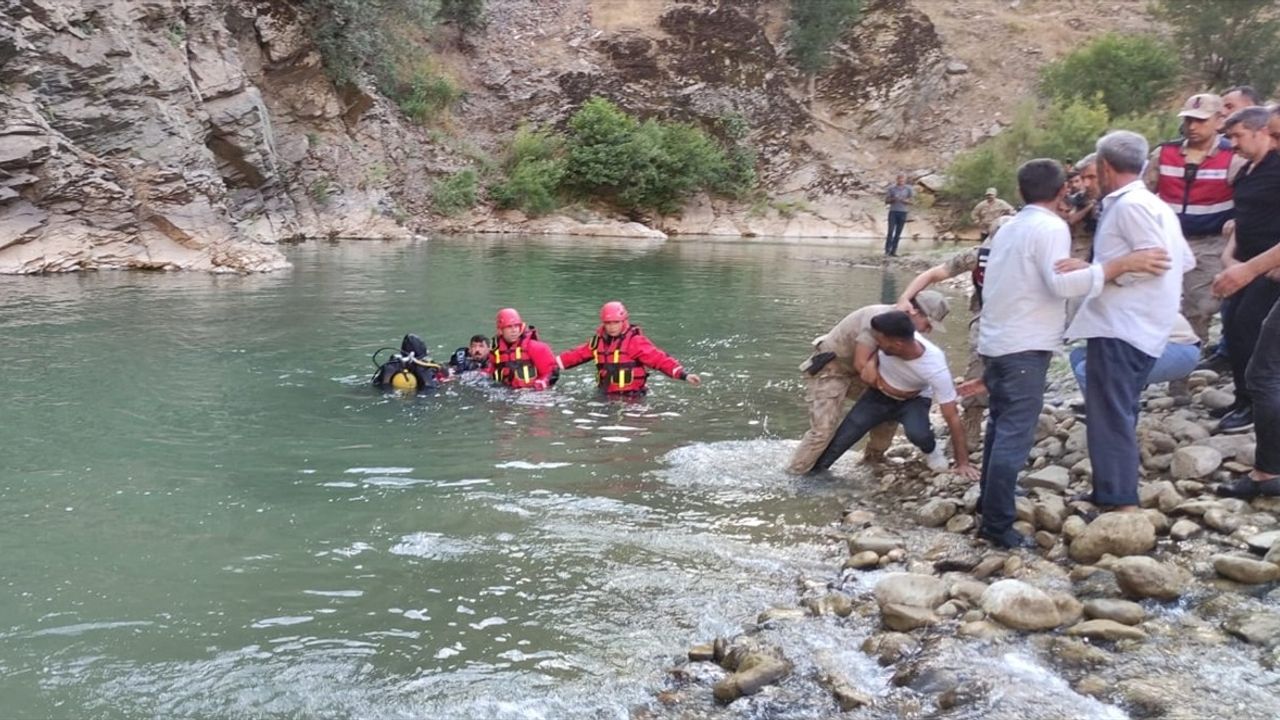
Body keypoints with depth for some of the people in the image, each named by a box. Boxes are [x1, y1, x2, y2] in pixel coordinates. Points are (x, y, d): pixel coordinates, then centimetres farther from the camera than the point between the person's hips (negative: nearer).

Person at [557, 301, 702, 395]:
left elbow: (659, 359, -16)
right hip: (606, 395, 6)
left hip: (631, 397, -5)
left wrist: (683, 374, -27)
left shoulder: (635, 341, -9)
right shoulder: (598, 341, 10)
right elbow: (576, 355, 18)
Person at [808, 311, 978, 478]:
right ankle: (813, 468, 18)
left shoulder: (936, 369, -40)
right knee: (844, 436, -7)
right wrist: (871, 362, -27)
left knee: (917, 434, -32)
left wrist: (962, 463, -26)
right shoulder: (890, 337, -34)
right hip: (879, 395, 3)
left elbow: (952, 416, -31)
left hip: (915, 400, -3)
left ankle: (931, 450, 3)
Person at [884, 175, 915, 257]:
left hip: (903, 213, 2)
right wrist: (893, 199, -17)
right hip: (893, 212, -2)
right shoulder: (891, 188, -1)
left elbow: (912, 202, 3)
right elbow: (886, 201, 3)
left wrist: (904, 200, -16)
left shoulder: (908, 189, 1)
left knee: (898, 233, 2)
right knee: (891, 231, -12)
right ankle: (887, 250, -8)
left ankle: (893, 251, 6)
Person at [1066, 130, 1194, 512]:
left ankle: (1120, 505, -9)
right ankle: (1112, 495, 22)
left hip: (1120, 328, -11)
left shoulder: (1129, 205, -13)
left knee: (1110, 416, -9)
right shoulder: (1153, 204, 18)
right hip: (1134, 325, 11)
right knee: (1117, 415, 15)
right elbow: (1185, 260, 20)